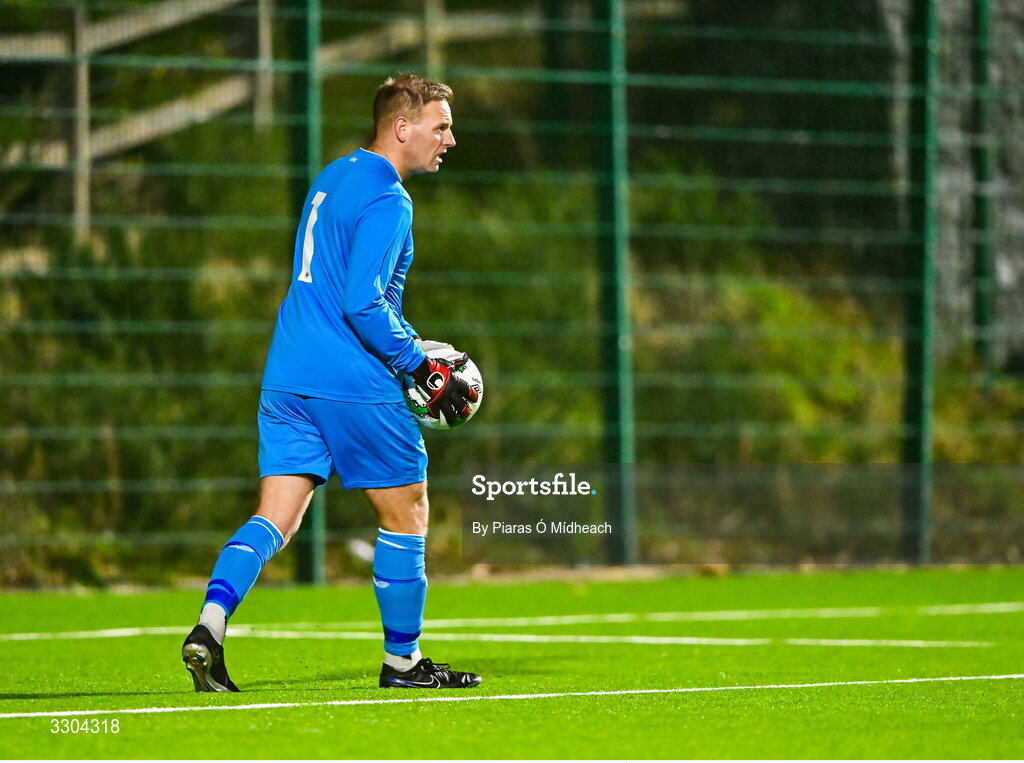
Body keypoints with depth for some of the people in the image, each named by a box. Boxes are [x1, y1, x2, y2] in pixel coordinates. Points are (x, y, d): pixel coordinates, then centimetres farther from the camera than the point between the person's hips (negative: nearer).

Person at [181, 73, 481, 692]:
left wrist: (410, 348, 23)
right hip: (354, 383, -8)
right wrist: (428, 371, -13)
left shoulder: (333, 177, 17)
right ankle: (402, 662, 15)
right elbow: (364, 303, -21)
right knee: (407, 513, 7)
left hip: (287, 378, 8)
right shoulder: (386, 199, -13)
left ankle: (211, 625, -17)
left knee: (276, 518, 3)